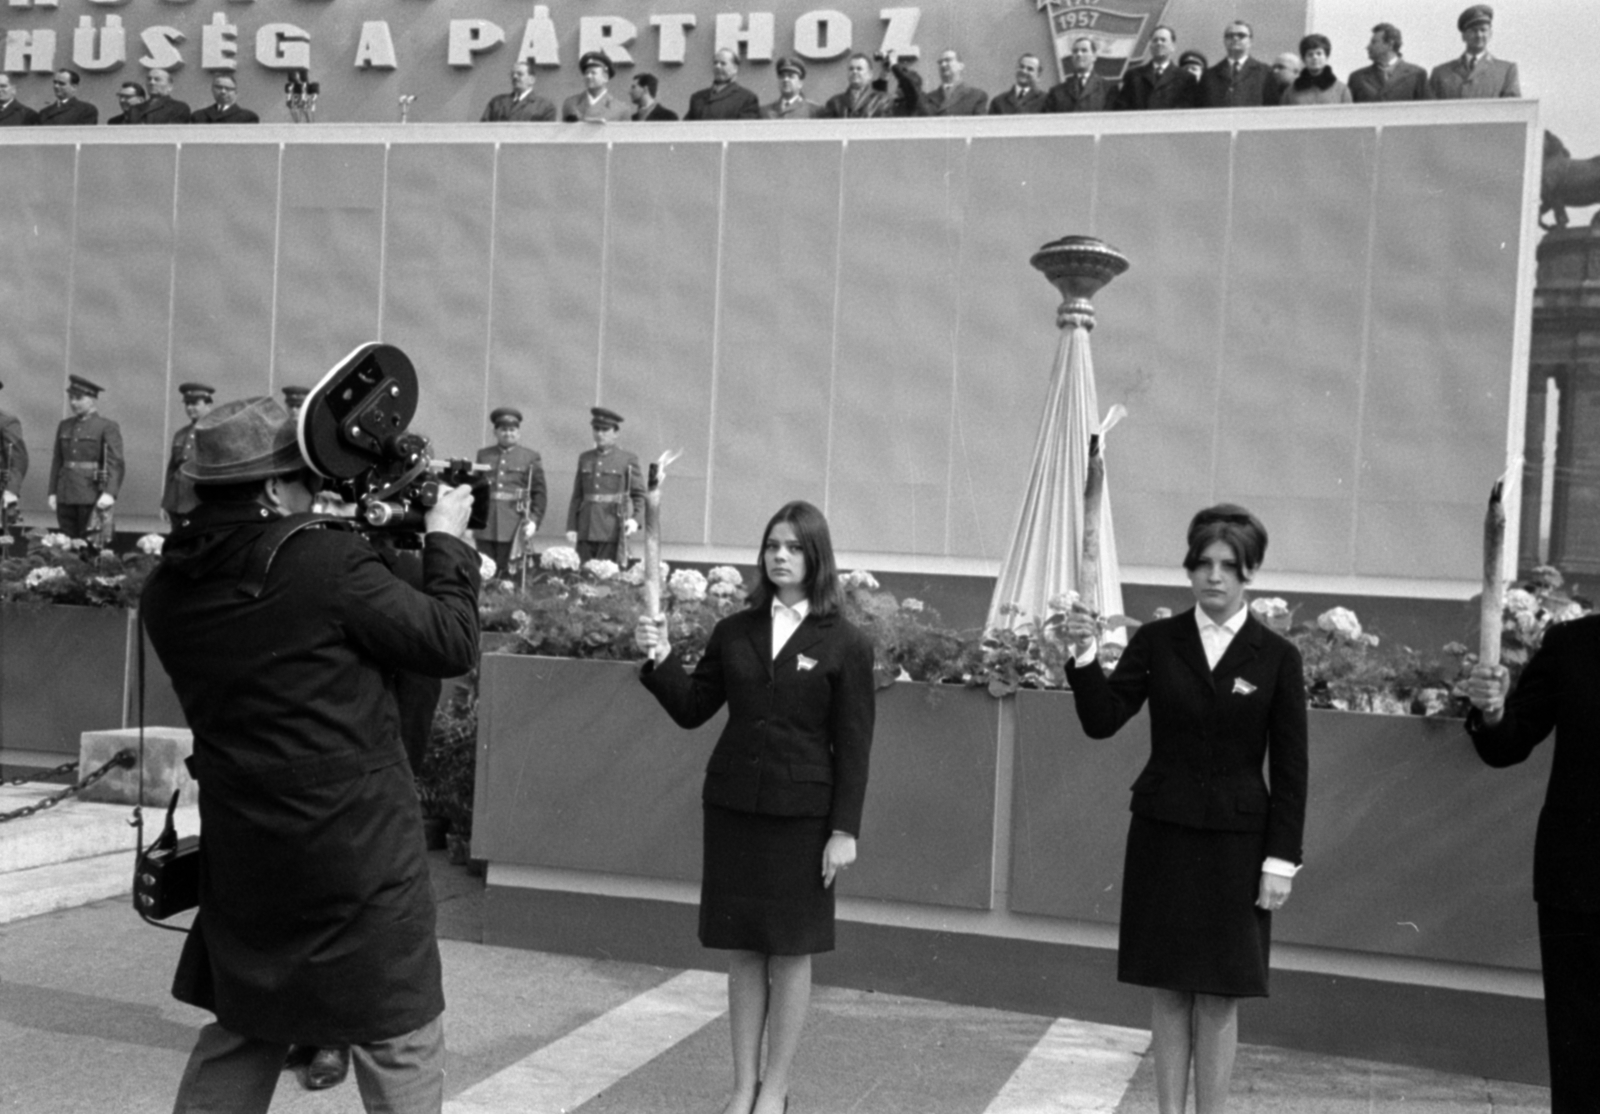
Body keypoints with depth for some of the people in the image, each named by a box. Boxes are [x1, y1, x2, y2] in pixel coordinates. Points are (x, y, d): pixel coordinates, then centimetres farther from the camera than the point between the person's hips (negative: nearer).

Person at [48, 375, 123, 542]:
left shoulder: (108, 427, -2)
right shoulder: (64, 426, 14)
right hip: (65, 496, 5)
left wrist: (109, 493, -23)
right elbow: (57, 461, 16)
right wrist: (53, 492, 9)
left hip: (92, 497, -5)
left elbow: (115, 464, -11)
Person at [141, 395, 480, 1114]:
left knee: (242, 1027, 23)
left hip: (244, 851, 6)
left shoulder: (168, 590, 0)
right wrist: (446, 540, 4)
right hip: (360, 847, -6)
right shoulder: (329, 561, -18)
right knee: (399, 1040, 6)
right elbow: (451, 645, -10)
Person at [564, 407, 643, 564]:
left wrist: (635, 519, -18)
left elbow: (639, 495, 0)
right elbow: (577, 496, 15)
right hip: (586, 531, 4)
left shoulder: (628, 460, 3)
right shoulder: (584, 458, 15)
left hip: (613, 531, -4)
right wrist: (571, 527, 8)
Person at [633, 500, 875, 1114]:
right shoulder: (734, 631, 6)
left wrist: (845, 829, -8)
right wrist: (661, 659, -9)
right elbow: (691, 710, 8)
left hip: (802, 815, -3)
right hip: (732, 806, 3)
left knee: (791, 952, 6)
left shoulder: (845, 644, -5)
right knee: (743, 950, 10)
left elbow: (853, 745, -5)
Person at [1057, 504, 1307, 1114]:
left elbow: (1289, 767, -2)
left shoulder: (1277, 657, -3)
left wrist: (1282, 858, -6)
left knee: (1220, 995, 4)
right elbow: (1102, 721, -4)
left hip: (1235, 842, -1)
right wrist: (1084, 658, -20)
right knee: (1169, 988, 8)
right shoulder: (1156, 642, 1)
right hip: (1162, 834, 1)